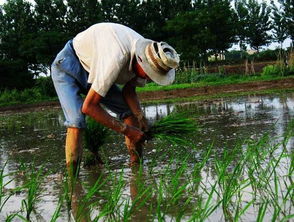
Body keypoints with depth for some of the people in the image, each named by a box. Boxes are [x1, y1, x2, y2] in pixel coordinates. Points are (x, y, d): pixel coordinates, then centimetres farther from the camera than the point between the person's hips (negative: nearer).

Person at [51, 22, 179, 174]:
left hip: (92, 70, 7)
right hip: (67, 66, -7)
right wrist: (126, 129, -30)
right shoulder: (117, 59, -41)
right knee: (76, 121, -27)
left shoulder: (147, 53, -16)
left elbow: (129, 90, 0)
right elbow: (88, 106, -35)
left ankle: (137, 166, 4)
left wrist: (140, 117, -17)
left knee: (129, 110, -3)